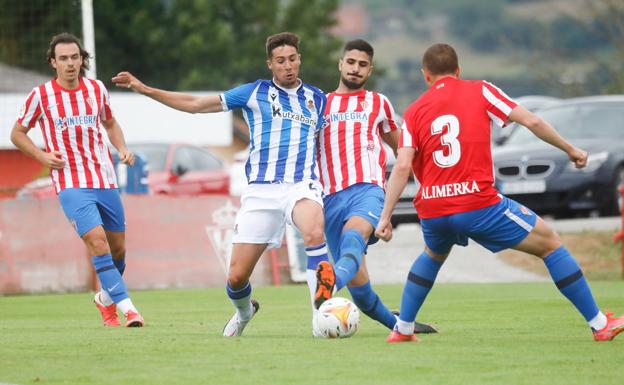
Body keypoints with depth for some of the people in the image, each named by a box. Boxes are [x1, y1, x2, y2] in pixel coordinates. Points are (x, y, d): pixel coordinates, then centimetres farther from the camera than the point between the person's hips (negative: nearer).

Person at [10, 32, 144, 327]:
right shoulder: (41, 95, -4)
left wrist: (122, 148, 5)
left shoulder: (96, 89, 6)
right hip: (71, 184, -4)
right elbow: (17, 133, 7)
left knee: (118, 248, 9)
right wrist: (41, 155, -9)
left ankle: (106, 298, 36)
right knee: (97, 241, -21)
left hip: (106, 181, 4)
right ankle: (126, 307, -22)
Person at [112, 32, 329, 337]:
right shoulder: (255, 92, 9)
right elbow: (196, 104, 11)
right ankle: (244, 311, 34)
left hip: (302, 184, 0)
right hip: (260, 190, 0)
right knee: (236, 276, -1)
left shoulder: (316, 98, 14)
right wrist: (144, 89, 8)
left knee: (315, 233, -36)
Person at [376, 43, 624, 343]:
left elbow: (402, 166, -1)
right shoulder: (479, 91, 6)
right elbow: (531, 121, -1)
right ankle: (600, 325, 6)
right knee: (550, 244, 10)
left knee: (433, 256, 37)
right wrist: (570, 150, 11)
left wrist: (385, 216, -1)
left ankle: (402, 329, 32)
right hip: (478, 205, -3)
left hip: (432, 213, 4)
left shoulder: (414, 112, 10)